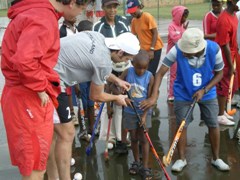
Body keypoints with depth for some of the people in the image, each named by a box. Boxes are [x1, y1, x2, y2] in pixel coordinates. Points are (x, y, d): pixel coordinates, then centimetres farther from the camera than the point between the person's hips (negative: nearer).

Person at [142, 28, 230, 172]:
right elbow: (160, 73, -26)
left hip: (207, 92, 1)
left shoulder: (214, 49, -25)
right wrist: (154, 97, -35)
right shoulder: (177, 50, -30)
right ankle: (182, 159, 23)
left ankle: (216, 158, 28)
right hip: (183, 94, -1)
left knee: (214, 125, 7)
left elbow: (219, 73, -9)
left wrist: (204, 90, -20)